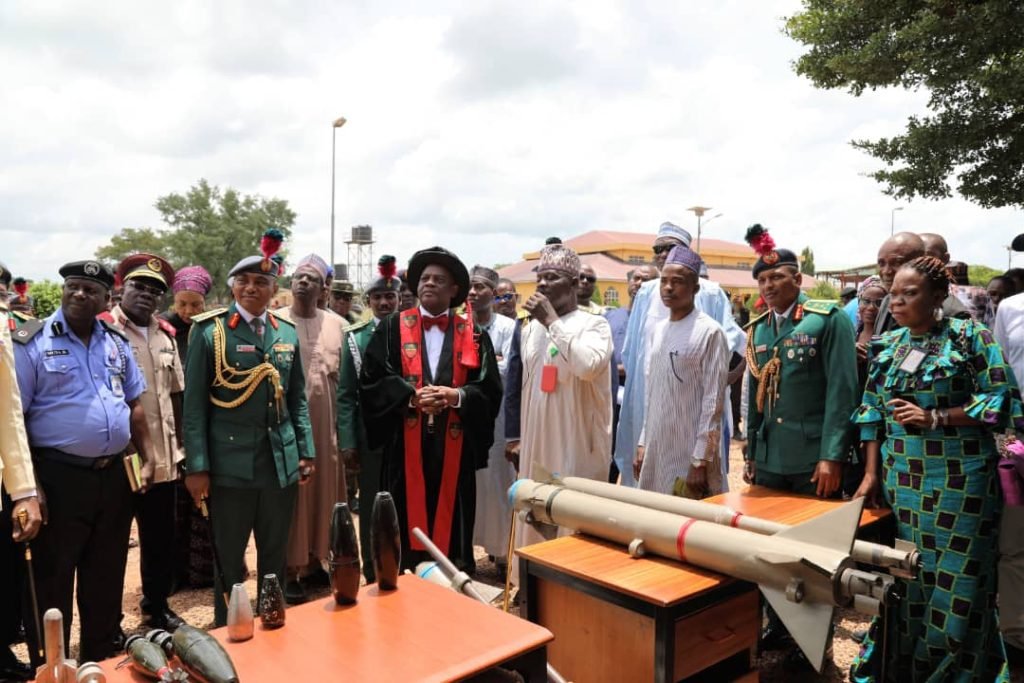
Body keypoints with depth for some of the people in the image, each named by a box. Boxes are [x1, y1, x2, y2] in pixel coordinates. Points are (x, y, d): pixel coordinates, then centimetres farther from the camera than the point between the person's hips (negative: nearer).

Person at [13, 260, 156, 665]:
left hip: (114, 475, 5)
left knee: (107, 576, 17)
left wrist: (148, 458, 7)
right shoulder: (32, 342, -7)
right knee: (52, 582, 7)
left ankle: (104, 659, 34)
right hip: (59, 477, -5)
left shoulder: (116, 342, 9)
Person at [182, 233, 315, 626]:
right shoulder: (209, 331, -4)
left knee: (275, 557, 15)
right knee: (229, 559, 10)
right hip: (230, 463, -4)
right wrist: (196, 466, -9)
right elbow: (194, 403, -5)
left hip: (282, 462, 4)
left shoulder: (288, 334, 9)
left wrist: (306, 452, 7)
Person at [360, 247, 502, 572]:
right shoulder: (391, 328, 5)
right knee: (405, 522, 5)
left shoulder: (474, 336, 7)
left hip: (454, 447, 1)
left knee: (452, 524, 8)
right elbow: (371, 381, -2)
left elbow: (491, 390, 1)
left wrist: (457, 395, -17)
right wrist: (411, 396, -16)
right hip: (405, 444, 0)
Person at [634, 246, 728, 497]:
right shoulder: (659, 329, 9)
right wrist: (643, 443, 11)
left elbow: (713, 401, -12)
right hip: (657, 447, 6)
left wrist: (701, 461, -14)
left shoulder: (710, 332, -10)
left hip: (690, 452, -6)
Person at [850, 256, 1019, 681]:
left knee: (955, 577, 3)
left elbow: (1003, 401, -10)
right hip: (901, 478, 4)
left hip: (958, 478, -4)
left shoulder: (970, 336, -6)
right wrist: (871, 473, 4)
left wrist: (935, 417, -18)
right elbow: (873, 411, 9)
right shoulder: (887, 346, 8)